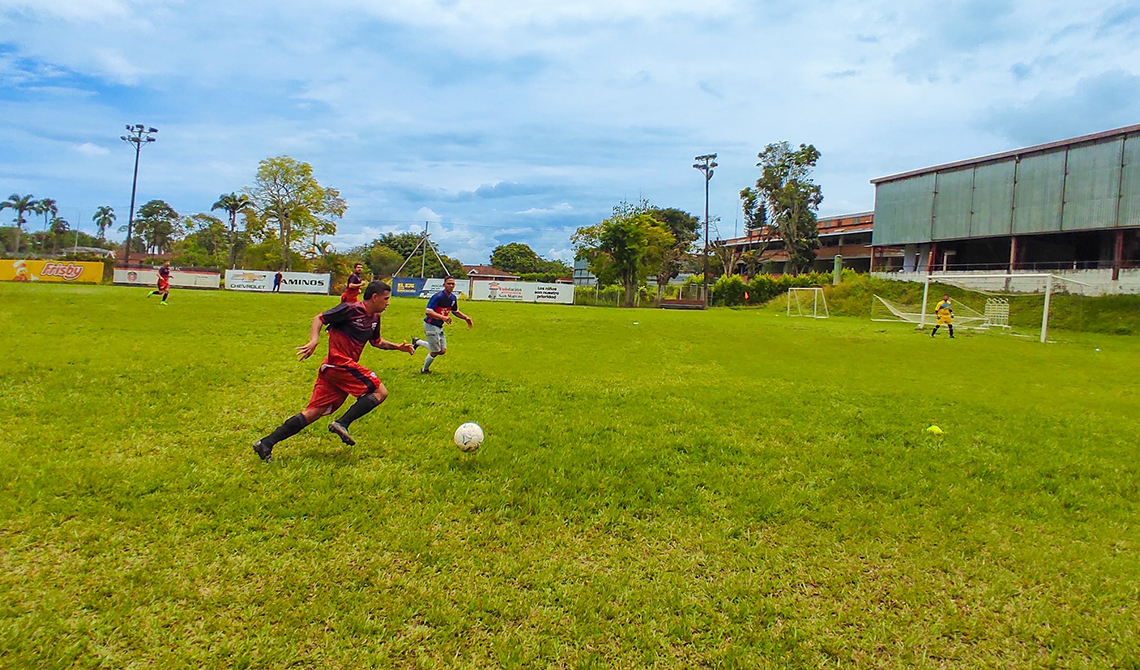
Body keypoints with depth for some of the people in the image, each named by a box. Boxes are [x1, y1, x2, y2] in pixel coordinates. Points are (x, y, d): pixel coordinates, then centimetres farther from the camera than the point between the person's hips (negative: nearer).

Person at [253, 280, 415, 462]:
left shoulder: (374, 318, 16)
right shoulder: (351, 309, -9)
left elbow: (376, 341, 32)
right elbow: (319, 318, -8)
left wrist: (397, 347, 22)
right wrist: (314, 340, -24)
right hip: (340, 363, -9)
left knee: (314, 412, 6)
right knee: (380, 392, -10)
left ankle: (266, 443, 7)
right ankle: (342, 424, -14)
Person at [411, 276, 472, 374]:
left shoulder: (453, 298, 4)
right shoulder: (438, 297, -22)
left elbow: (455, 311, 22)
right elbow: (428, 312, -29)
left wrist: (466, 318, 9)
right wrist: (443, 317, -38)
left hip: (439, 327, 8)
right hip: (431, 325, -8)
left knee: (442, 351, 9)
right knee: (435, 351, -2)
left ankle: (417, 342, 24)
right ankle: (424, 370, 25)